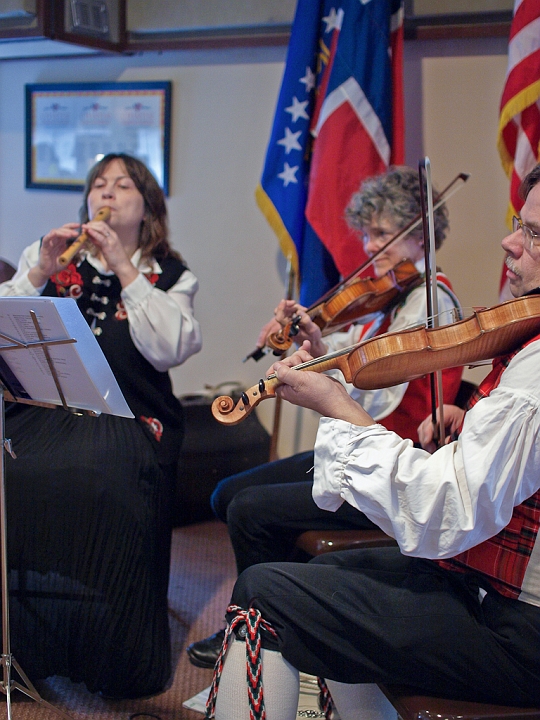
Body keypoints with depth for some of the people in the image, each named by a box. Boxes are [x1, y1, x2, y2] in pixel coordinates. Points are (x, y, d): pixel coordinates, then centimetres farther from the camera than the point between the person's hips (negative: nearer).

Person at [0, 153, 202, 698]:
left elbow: (169, 349, -7)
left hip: (127, 417, -2)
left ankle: (109, 658, -16)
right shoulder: (49, 254, 20)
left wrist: (125, 269, -7)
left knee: (107, 485, -34)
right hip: (44, 407, 2)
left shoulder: (170, 276, 13)